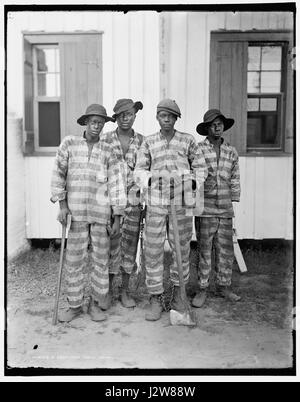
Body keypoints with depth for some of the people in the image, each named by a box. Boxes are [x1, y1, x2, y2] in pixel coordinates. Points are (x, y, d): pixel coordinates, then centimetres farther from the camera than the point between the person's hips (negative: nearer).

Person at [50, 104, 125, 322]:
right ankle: (75, 305, 20)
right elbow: (58, 174, 3)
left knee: (101, 259, 5)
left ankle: (96, 304, 21)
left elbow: (114, 184, 4)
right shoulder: (69, 143, 5)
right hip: (76, 212, 0)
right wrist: (62, 204, -6)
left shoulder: (107, 152, 6)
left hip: (101, 213, 1)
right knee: (74, 259, 5)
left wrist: (117, 217, 1)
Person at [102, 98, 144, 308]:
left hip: (134, 199, 2)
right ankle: (108, 289, 21)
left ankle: (125, 290, 21)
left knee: (130, 245, 7)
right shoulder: (105, 139, 3)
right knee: (111, 245, 3)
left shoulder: (142, 141, 7)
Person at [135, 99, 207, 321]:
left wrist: (193, 184, -1)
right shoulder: (149, 142, 8)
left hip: (182, 202, 0)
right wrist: (151, 180, -11)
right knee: (153, 250, -1)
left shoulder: (188, 140, 7)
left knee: (181, 248, 9)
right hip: (156, 202, 0)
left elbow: (200, 166, 12)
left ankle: (178, 293, 28)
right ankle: (156, 299, 13)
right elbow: (140, 169, 7)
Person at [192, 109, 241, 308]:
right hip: (204, 209, -3)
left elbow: (235, 180, 16)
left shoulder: (232, 152, 11)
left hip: (225, 210, 4)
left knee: (226, 250, 9)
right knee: (204, 250, 3)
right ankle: (203, 289, 16)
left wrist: (234, 203, 13)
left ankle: (224, 286, 26)